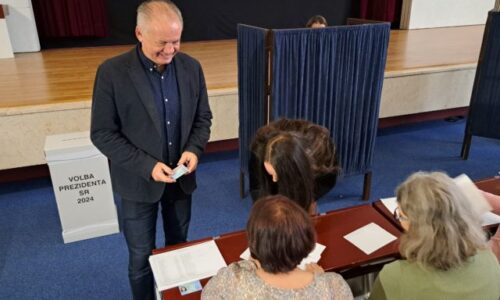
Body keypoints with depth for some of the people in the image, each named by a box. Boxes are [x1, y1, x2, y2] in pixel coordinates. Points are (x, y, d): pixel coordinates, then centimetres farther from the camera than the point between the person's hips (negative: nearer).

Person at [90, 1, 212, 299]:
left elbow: (203, 117, 4)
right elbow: (102, 133, -13)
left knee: (179, 247, 22)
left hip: (181, 179, 4)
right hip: (139, 183, -3)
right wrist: (146, 165, -22)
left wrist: (194, 149, -15)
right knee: (141, 258, 13)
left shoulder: (191, 67, -5)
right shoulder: (112, 72, -16)